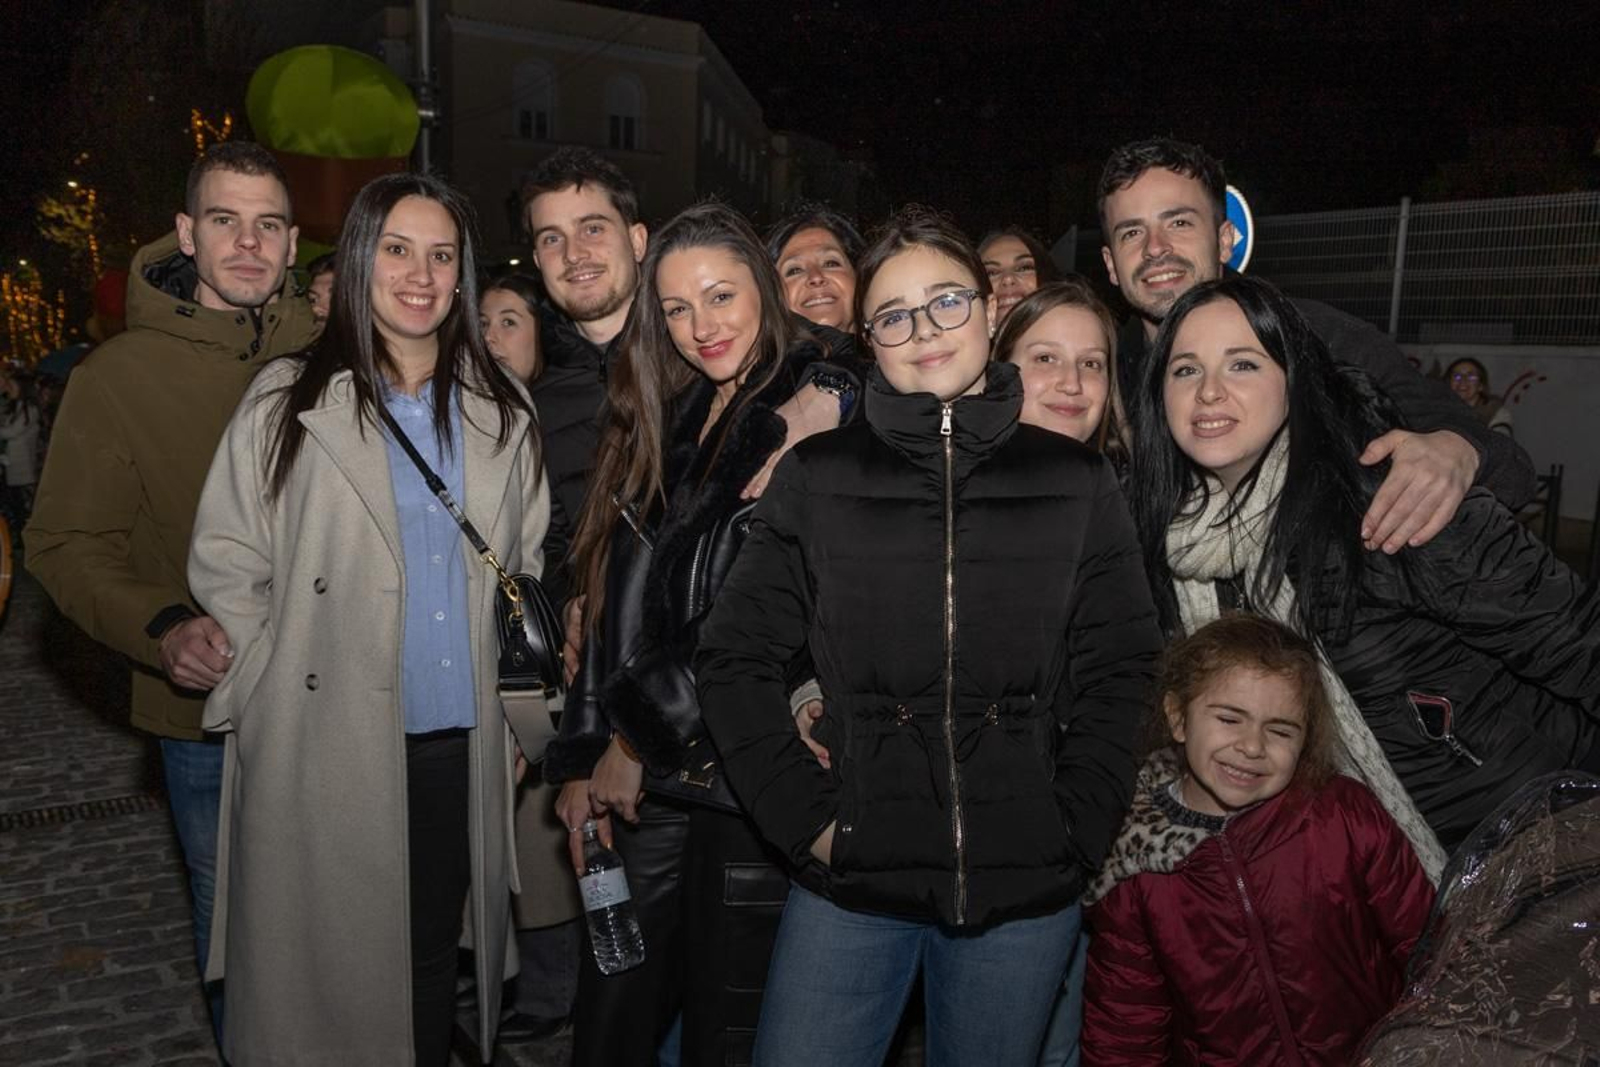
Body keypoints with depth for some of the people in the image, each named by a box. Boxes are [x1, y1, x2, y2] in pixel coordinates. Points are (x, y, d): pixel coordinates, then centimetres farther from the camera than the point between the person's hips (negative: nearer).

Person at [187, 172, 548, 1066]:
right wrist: (274, 698, -7)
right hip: (325, 750, -2)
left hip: (464, 747, 3)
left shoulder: (502, 410, 7)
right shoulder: (287, 401, -2)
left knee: (434, 960, 14)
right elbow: (226, 566, -1)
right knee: (331, 971, 9)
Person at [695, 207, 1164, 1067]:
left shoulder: (1076, 484, 3)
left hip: (1025, 888, 1)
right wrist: (805, 818, -6)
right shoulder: (816, 478, 1)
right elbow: (734, 660, 1)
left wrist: (1071, 836, -5)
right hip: (852, 876, 0)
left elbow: (1119, 679, 3)